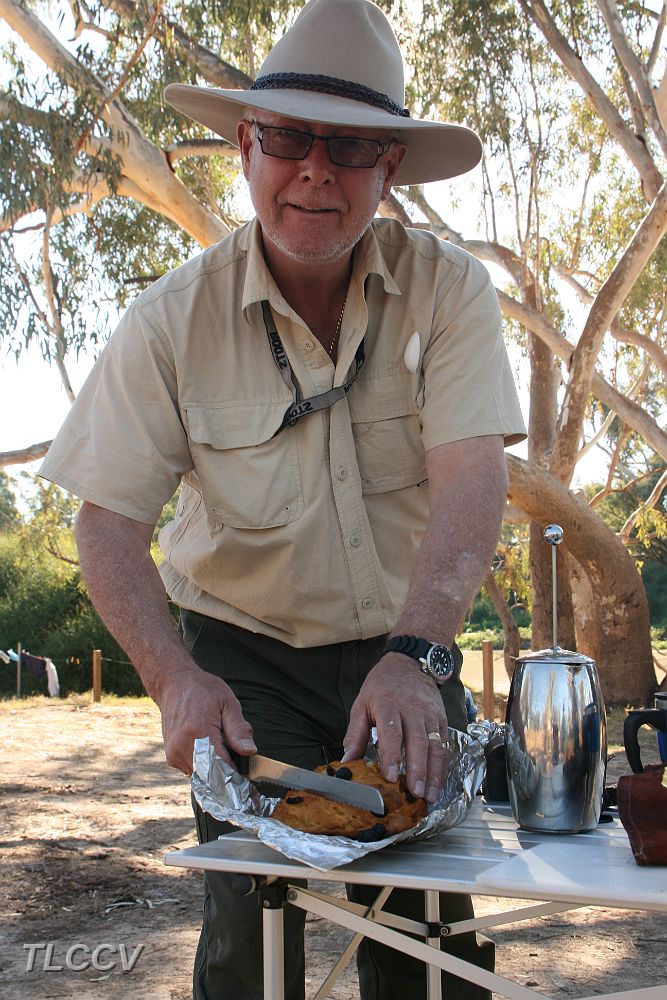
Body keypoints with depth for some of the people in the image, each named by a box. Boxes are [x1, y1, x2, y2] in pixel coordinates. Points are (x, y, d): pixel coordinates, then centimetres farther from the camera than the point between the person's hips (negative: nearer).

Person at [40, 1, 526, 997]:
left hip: (411, 656, 1)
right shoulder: (174, 319, -11)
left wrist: (416, 655, -36)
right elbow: (109, 522, -12)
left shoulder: (448, 289, -10)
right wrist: (178, 679, -27)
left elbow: (472, 477, -21)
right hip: (247, 661, -1)